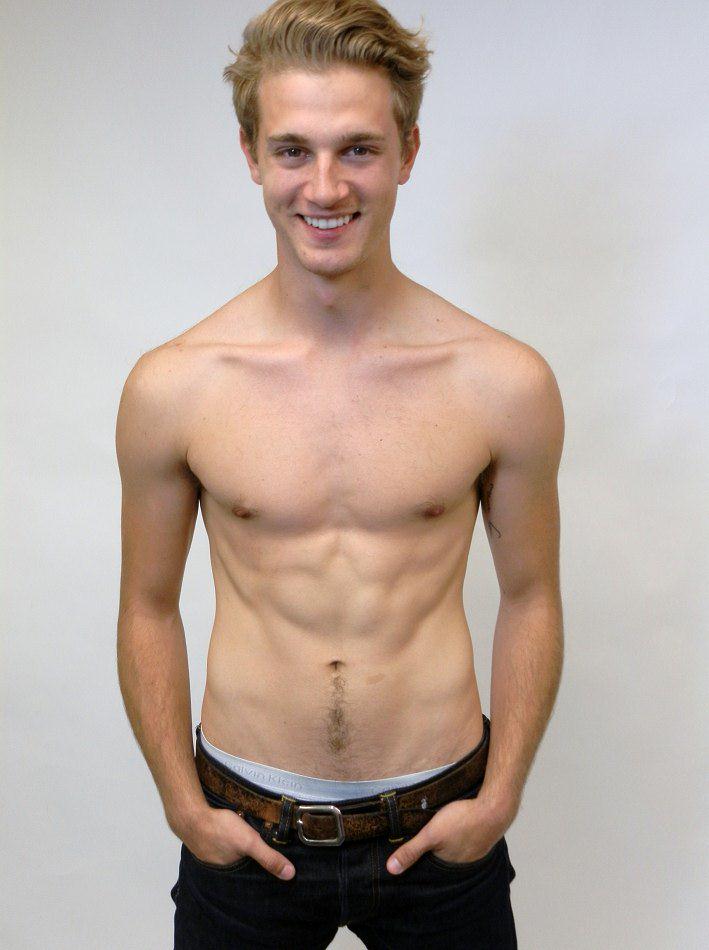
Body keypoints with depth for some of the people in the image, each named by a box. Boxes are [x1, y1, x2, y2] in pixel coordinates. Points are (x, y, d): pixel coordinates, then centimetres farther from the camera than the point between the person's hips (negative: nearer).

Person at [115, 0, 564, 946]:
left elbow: (531, 597, 1)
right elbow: (148, 607, 0)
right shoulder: (170, 387, -10)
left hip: (442, 831, 1)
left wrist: (501, 797, -3)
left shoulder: (506, 383, -10)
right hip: (245, 832, 0)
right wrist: (184, 806, -2)